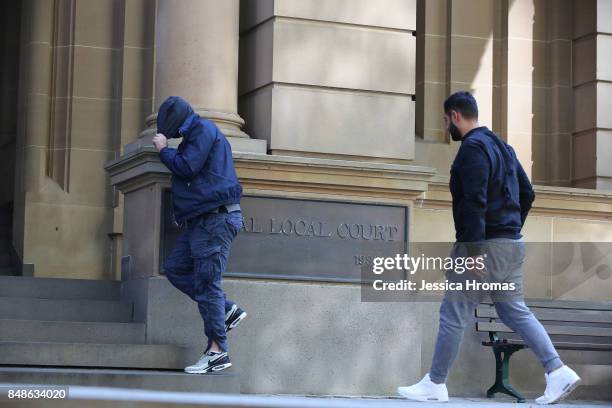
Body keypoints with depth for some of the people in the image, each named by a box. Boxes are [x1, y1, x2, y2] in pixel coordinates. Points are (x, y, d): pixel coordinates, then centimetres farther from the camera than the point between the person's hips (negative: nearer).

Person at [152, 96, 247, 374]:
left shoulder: (204, 130, -6)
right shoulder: (195, 136, 25)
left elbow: (187, 168, -16)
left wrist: (164, 150, -1)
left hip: (216, 219, -11)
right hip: (199, 221, 11)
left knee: (206, 282, -10)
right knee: (175, 268, 8)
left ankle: (217, 352, -9)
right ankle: (228, 311, 7)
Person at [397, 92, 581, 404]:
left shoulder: (472, 148, -14)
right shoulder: (501, 146, 17)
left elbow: (475, 202, -22)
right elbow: (527, 193, 19)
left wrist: (473, 251, -24)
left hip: (486, 245, -9)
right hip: (512, 244, 9)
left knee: (453, 314, -1)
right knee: (515, 311, 12)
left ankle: (434, 385, 7)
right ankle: (558, 372, 3)